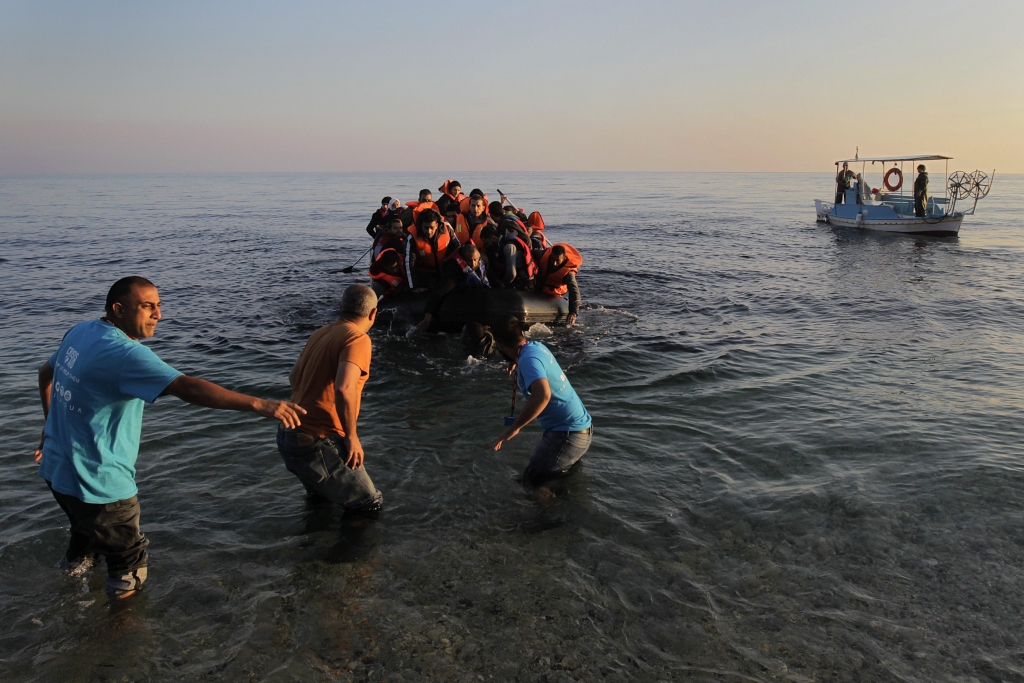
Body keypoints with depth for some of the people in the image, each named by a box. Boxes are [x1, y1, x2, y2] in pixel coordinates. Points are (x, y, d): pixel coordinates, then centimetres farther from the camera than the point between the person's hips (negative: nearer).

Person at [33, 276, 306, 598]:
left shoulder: (80, 331, 1)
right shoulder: (124, 353, -27)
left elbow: (46, 373, 18)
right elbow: (187, 387, -40)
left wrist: (52, 427, 29)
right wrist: (259, 404, -47)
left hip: (57, 467, 9)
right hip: (97, 484, -9)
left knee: (87, 530, 35)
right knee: (131, 562, 10)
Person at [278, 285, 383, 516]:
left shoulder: (321, 333, 11)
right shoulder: (358, 338, -12)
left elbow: (294, 377, 22)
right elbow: (344, 388, -27)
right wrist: (351, 436, -17)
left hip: (289, 436, 9)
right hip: (318, 442, -9)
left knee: (322, 497, 30)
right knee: (370, 506, 2)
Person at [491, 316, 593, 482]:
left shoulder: (529, 359, -23)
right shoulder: (537, 346, 4)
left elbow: (542, 395, -41)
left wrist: (514, 428, -34)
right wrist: (519, 369, 27)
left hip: (569, 434, -9)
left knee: (531, 481, -4)